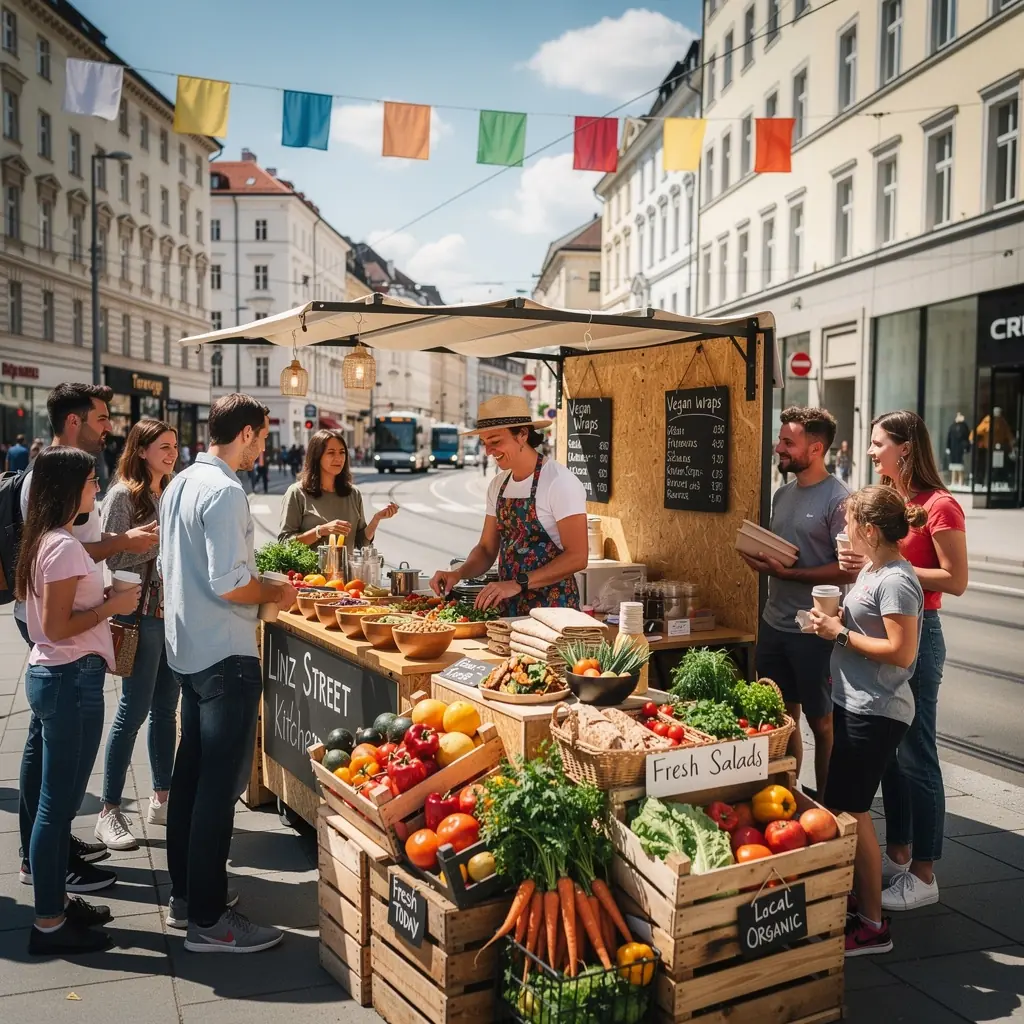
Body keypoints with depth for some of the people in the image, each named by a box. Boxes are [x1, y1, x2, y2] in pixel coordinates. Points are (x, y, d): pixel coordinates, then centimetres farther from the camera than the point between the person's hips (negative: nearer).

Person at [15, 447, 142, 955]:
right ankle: (49, 925, 11)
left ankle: (56, 900, 32)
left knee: (58, 799, 19)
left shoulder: (44, 541, 11)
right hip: (71, 680, -10)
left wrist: (102, 597, 11)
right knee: (58, 802, 0)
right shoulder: (65, 547, -19)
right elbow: (57, 627, -22)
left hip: (51, 675, 10)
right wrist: (113, 605, -14)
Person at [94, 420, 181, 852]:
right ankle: (109, 812, 8)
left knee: (166, 707, 13)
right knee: (134, 710, -3)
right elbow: (114, 557, -14)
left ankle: (162, 799, 24)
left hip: (173, 611, 7)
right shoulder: (123, 495, -9)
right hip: (142, 613, -7)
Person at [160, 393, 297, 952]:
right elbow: (229, 584, -25)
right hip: (225, 655, -10)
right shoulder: (224, 492, -19)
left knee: (192, 772, 17)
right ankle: (208, 919, 6)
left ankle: (185, 893, 29)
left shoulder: (180, 484, 11)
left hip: (187, 649, 10)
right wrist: (275, 592, -6)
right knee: (221, 783, -3)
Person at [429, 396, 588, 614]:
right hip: (508, 608, 6)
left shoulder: (559, 481, -12)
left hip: (552, 608, -5)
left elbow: (577, 556, -16)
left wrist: (518, 584, -22)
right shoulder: (498, 485, 9)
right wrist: (459, 573, -5)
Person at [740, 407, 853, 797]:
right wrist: (758, 559, -3)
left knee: (821, 723, 7)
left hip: (813, 631, -7)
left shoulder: (837, 500, -14)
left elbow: (848, 570, -18)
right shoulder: (782, 494, 10)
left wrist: (787, 573, -22)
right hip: (773, 624, 7)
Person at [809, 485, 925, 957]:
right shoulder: (872, 570, 11)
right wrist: (836, 621, 2)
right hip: (855, 705, 10)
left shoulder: (895, 581, -19)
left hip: (875, 714, -10)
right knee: (846, 806, 17)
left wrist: (841, 634, -18)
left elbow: (901, 651, -24)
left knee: (848, 810, -3)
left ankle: (873, 924, 10)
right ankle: (859, 898, 31)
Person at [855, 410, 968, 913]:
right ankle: (896, 855, 29)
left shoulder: (939, 506, -14)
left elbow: (955, 580, -17)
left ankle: (923, 875, 12)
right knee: (889, 750, 15)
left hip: (917, 633, -8)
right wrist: (860, 563, -2)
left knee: (915, 755, 0)